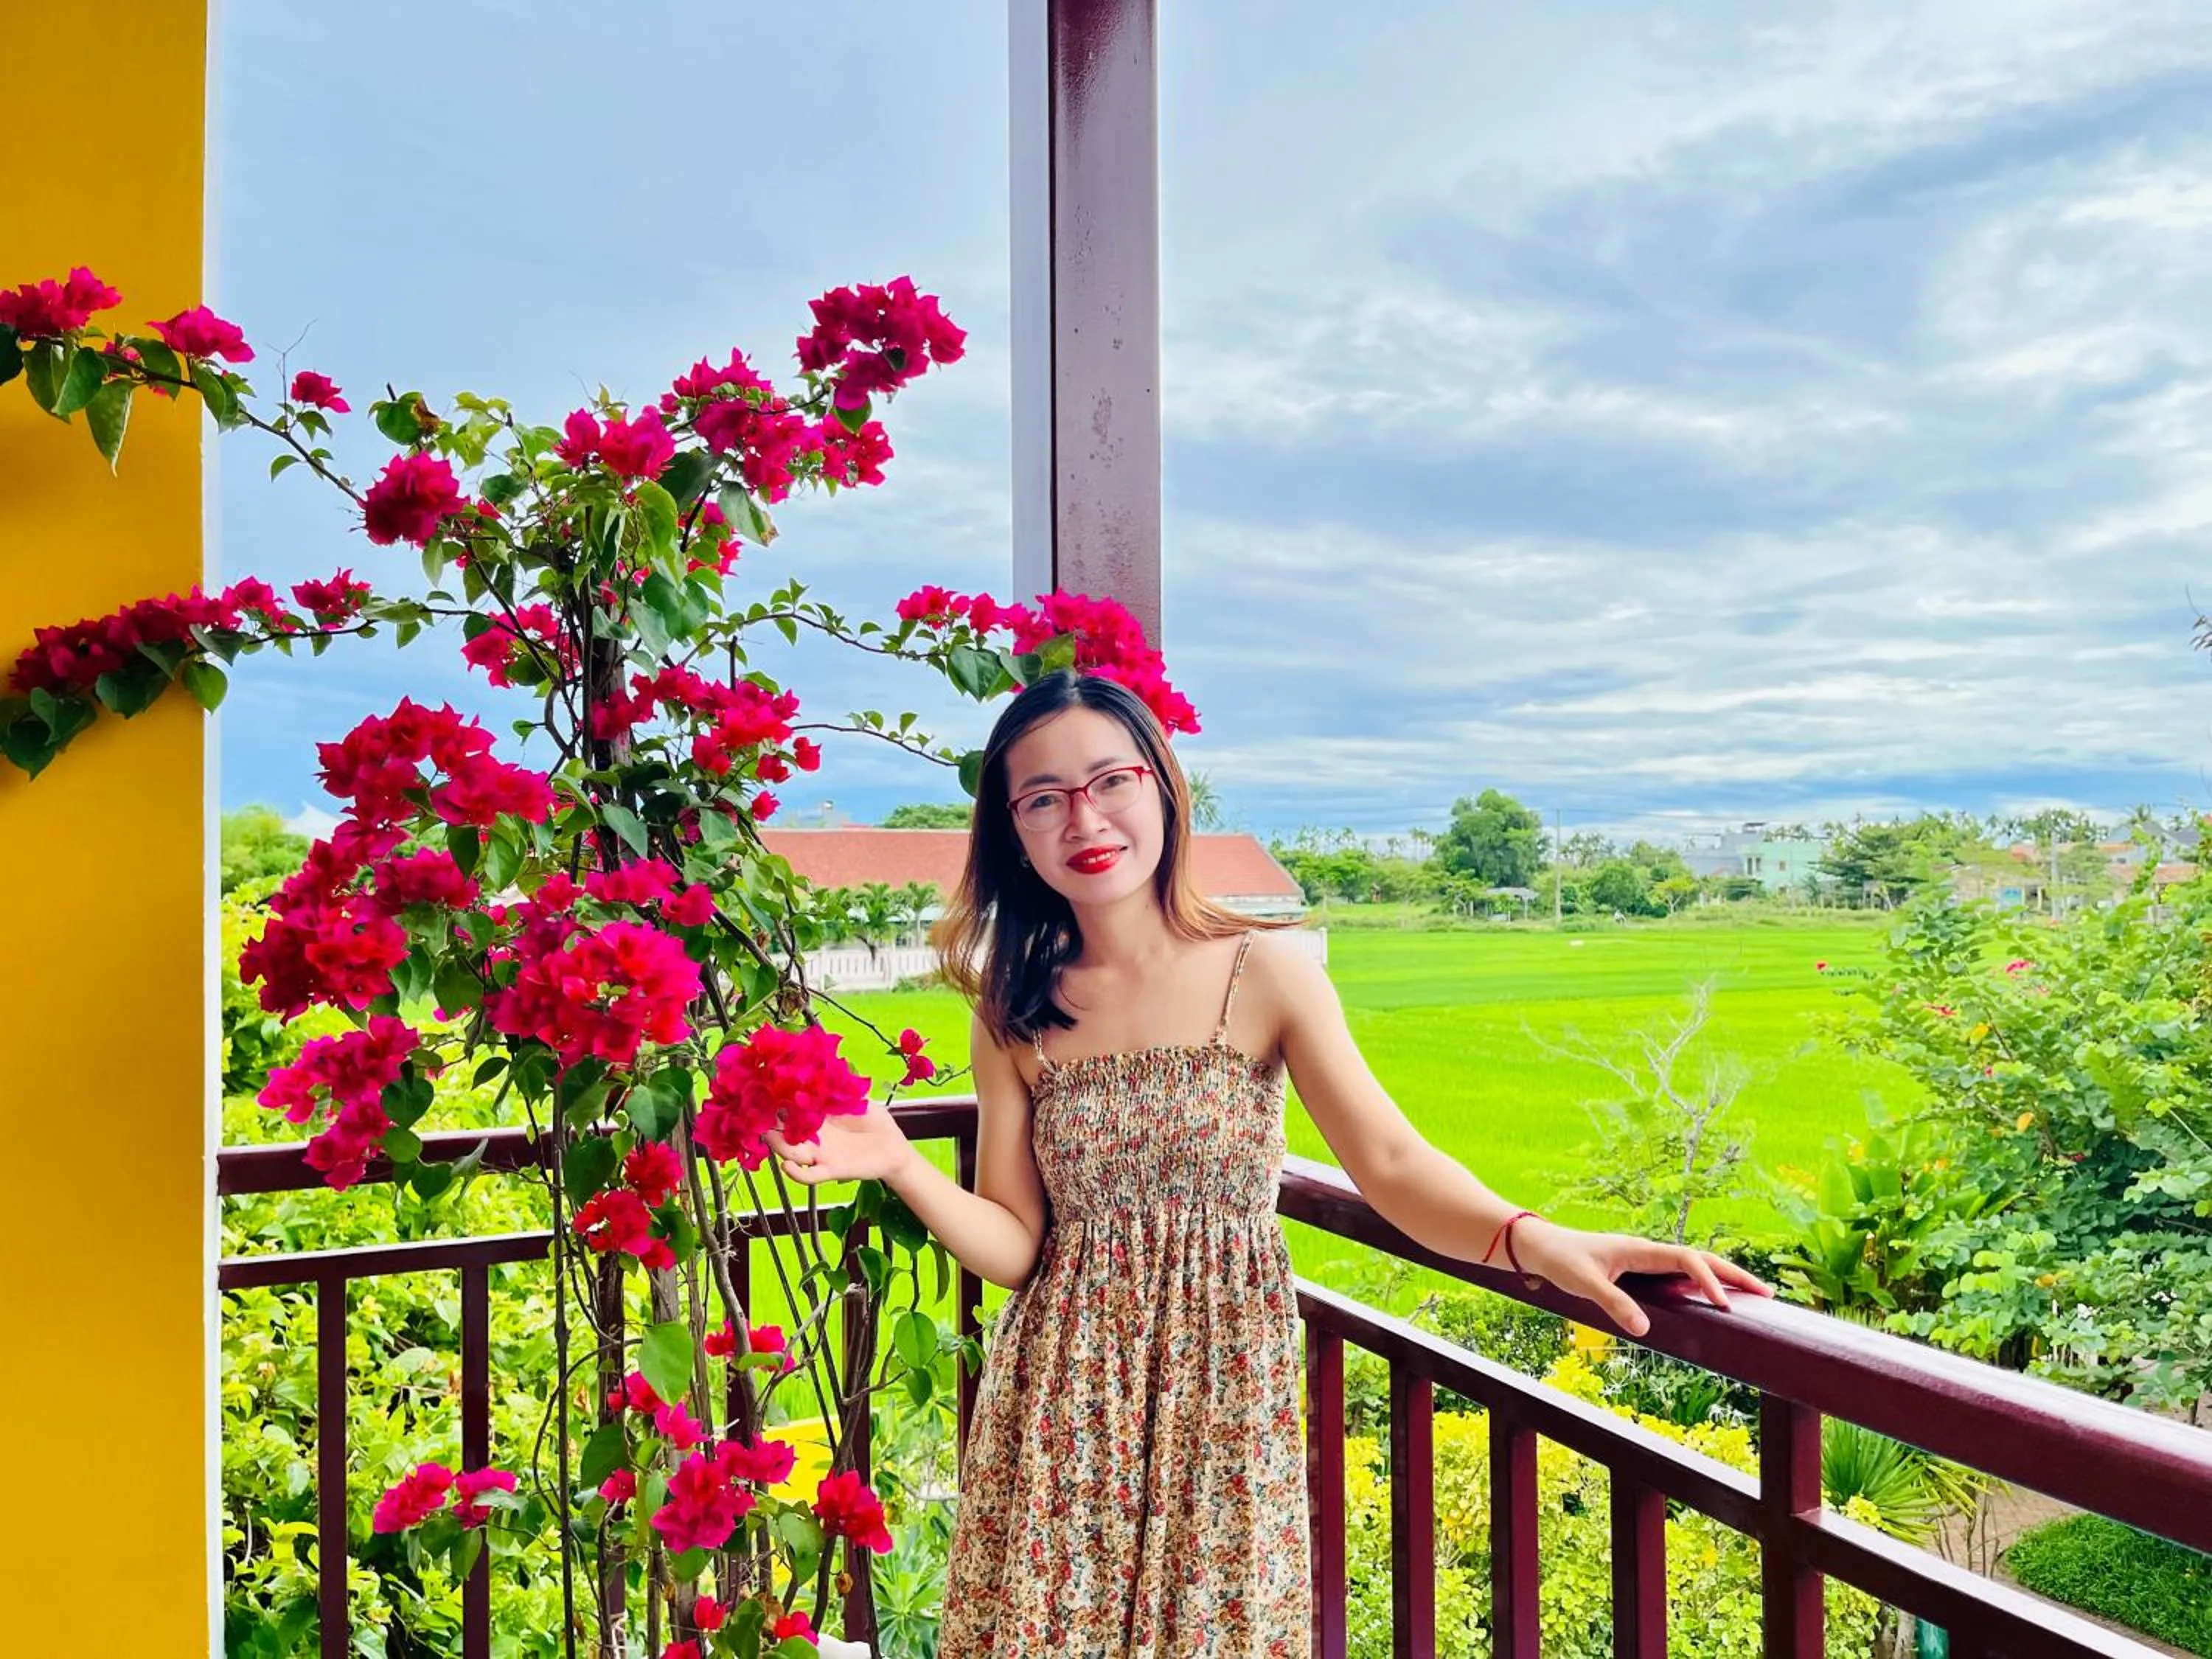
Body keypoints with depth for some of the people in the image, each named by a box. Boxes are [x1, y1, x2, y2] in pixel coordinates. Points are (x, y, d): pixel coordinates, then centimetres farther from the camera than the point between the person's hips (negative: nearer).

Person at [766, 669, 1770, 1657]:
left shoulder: (1266, 974, -6)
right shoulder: (1014, 1013, -1)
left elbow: (1391, 1165, -10)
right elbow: (1015, 1247, -1)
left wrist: (1534, 1241, -27)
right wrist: (900, 1166, -17)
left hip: (1225, 1396, -1)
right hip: (1063, 1407, 1)